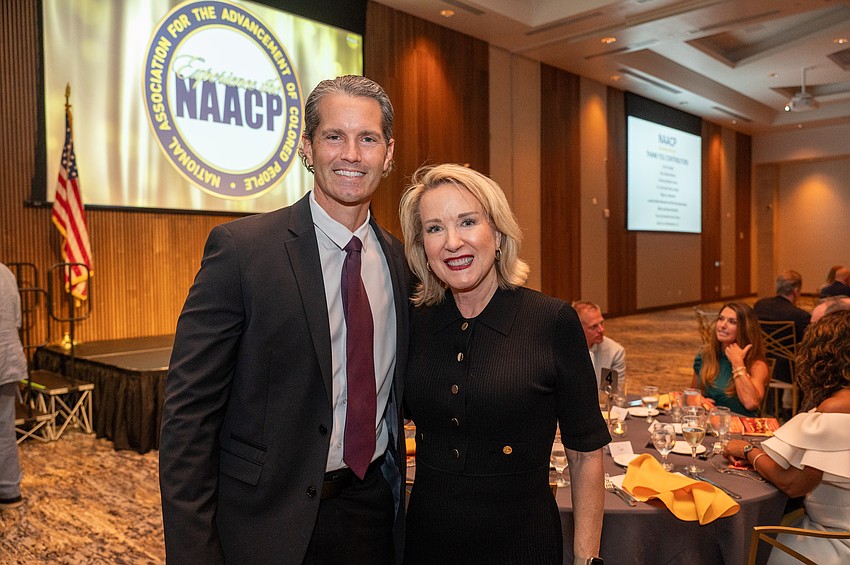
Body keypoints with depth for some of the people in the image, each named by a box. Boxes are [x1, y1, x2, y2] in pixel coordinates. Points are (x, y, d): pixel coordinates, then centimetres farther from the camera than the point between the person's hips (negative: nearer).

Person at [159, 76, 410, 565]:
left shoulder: (398, 259, 2)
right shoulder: (241, 248, -14)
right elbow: (189, 413, -14)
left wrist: (394, 483, 9)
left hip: (374, 509, 5)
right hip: (269, 523, -4)